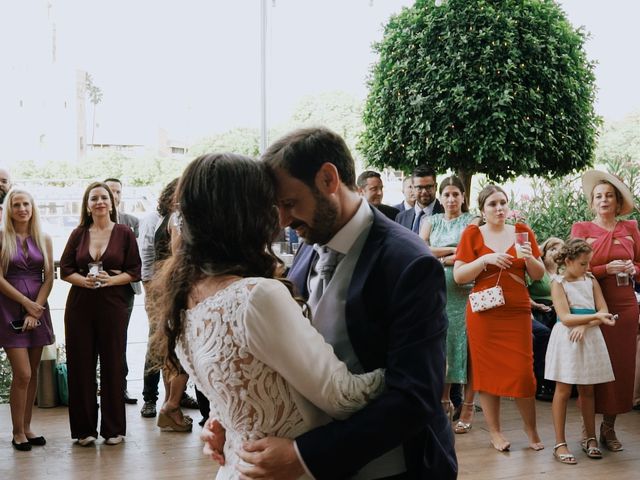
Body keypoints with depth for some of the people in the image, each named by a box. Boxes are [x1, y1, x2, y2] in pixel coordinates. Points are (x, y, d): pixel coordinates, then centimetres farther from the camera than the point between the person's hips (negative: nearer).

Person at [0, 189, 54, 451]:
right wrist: (26, 303, -11)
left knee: (32, 373, 7)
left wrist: (36, 308, -7)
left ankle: (27, 428, 18)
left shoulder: (44, 239, 7)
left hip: (37, 308, 4)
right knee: (22, 374, -8)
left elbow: (49, 278, 5)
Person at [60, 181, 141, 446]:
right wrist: (84, 280, -12)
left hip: (114, 304, -2)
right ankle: (84, 428, 13)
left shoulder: (124, 233, 3)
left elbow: (135, 272, 0)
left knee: (113, 365, 2)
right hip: (80, 306, 2)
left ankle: (114, 428, 12)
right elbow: (65, 270, 7)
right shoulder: (78, 234, 9)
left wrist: (110, 280, -15)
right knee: (81, 365, 3)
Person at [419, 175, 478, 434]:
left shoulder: (472, 221, 5)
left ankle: (467, 407, 3)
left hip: (464, 292, -3)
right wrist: (453, 250, -4)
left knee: (465, 345, -2)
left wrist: (441, 258, -2)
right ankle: (444, 402, 15)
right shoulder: (432, 221, 14)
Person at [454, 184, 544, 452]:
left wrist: (529, 258, -10)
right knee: (487, 370, 1)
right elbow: (459, 276, -1)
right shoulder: (472, 234, 3)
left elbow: (539, 275, 11)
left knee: (523, 371, -3)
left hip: (517, 312, 1)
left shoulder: (522, 231, 8)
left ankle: (531, 428, 17)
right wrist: (486, 259, -14)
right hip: (483, 314, -1)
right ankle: (494, 432, 14)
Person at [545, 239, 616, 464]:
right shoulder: (558, 283, -5)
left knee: (588, 390, 10)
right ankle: (560, 443, 3)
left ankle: (590, 438, 22)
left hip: (589, 337, 4)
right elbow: (565, 318, -15)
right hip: (567, 339, -4)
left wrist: (585, 325, -13)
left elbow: (603, 311, 4)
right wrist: (595, 317, -24)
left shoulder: (591, 280, 9)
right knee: (563, 390, -2)